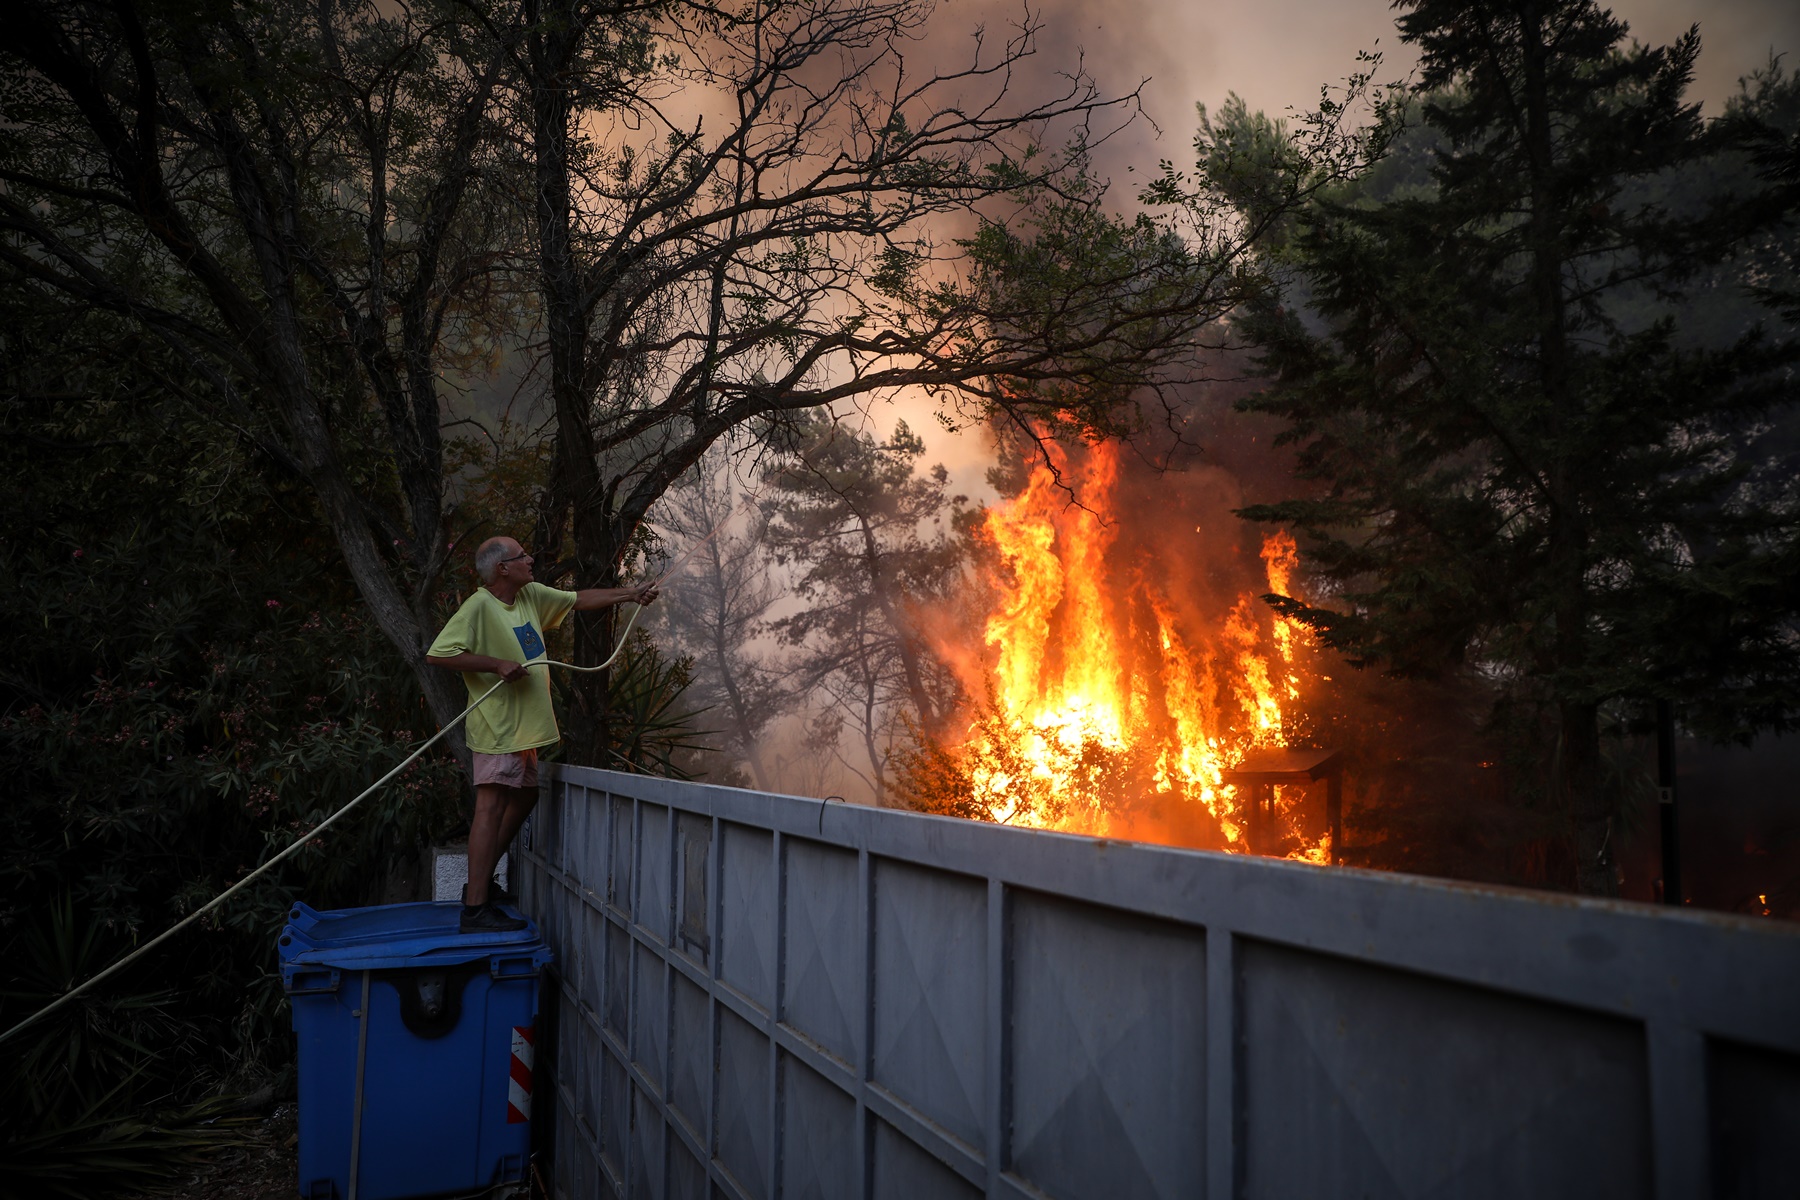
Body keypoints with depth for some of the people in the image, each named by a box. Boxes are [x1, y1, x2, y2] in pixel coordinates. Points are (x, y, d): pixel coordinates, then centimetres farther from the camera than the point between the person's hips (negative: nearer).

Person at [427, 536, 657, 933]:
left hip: (523, 725, 10)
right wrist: (497, 664, -23)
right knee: (492, 806, -12)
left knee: (523, 797, 18)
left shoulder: (531, 595, 10)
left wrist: (630, 594, 20)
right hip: (497, 725, -10)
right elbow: (437, 653, -23)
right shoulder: (479, 606, -16)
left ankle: (480, 882, 29)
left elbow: (579, 600, 22)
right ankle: (475, 909, -11)